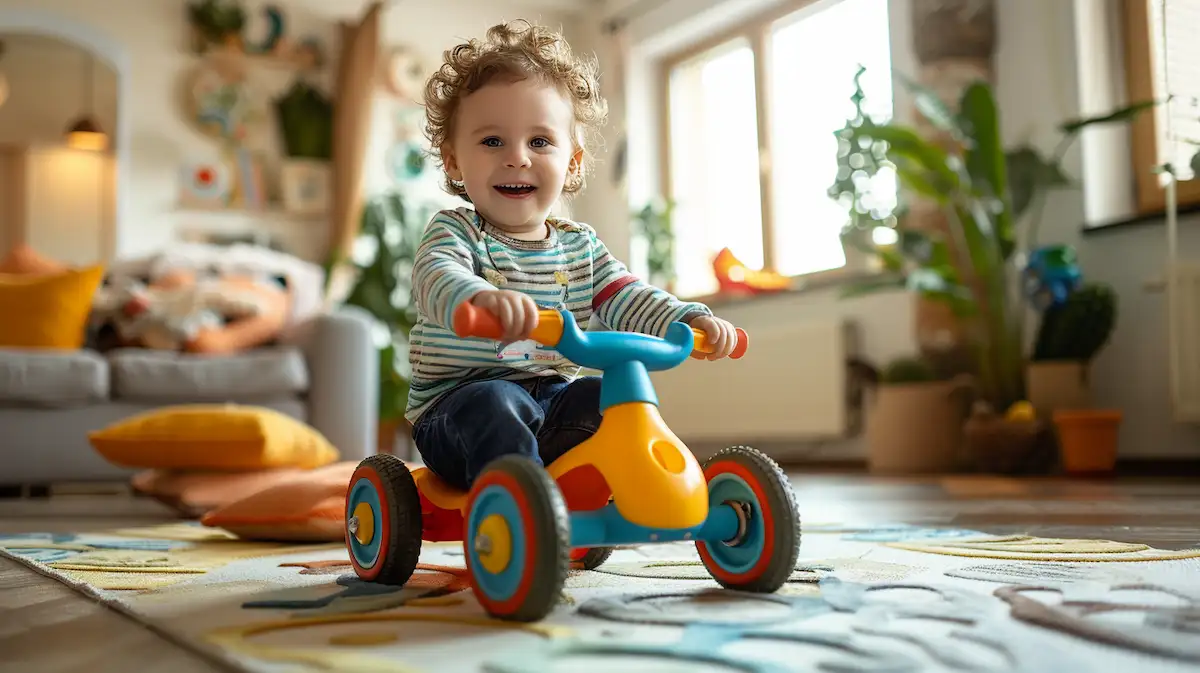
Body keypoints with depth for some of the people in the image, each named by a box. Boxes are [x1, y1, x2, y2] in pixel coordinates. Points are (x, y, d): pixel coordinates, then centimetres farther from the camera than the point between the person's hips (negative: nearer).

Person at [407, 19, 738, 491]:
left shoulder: (580, 245, 10)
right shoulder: (455, 232, -7)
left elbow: (627, 298, 4)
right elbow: (435, 277, -29)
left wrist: (691, 321, -17)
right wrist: (480, 298, -55)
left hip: (552, 399, 5)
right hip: (461, 401, -5)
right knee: (495, 405, -35)